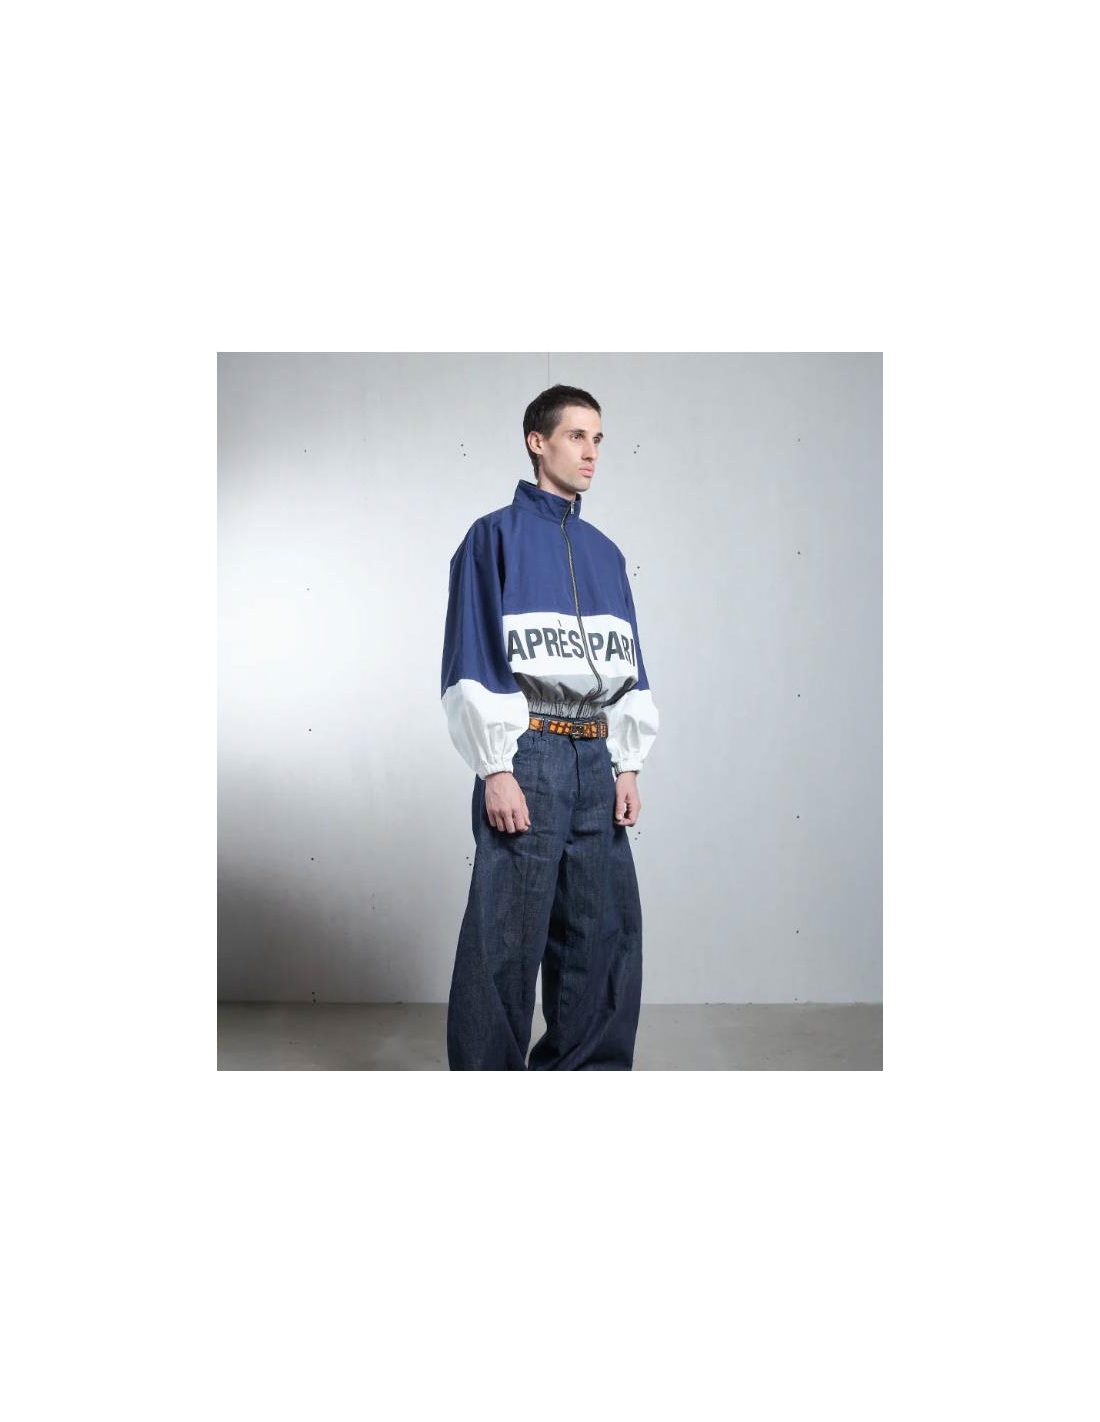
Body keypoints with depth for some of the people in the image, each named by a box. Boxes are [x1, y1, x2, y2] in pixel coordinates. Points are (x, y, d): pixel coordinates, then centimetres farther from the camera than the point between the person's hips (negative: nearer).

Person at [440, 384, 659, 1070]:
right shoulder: (495, 537, -1)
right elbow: (475, 660, -7)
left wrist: (628, 766, 9)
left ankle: (586, 1065, 23)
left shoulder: (605, 552, 17)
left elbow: (628, 661, 17)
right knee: (508, 936, -4)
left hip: (594, 758, 6)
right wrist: (497, 770, -14)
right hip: (527, 755, -6)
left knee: (605, 930, 9)